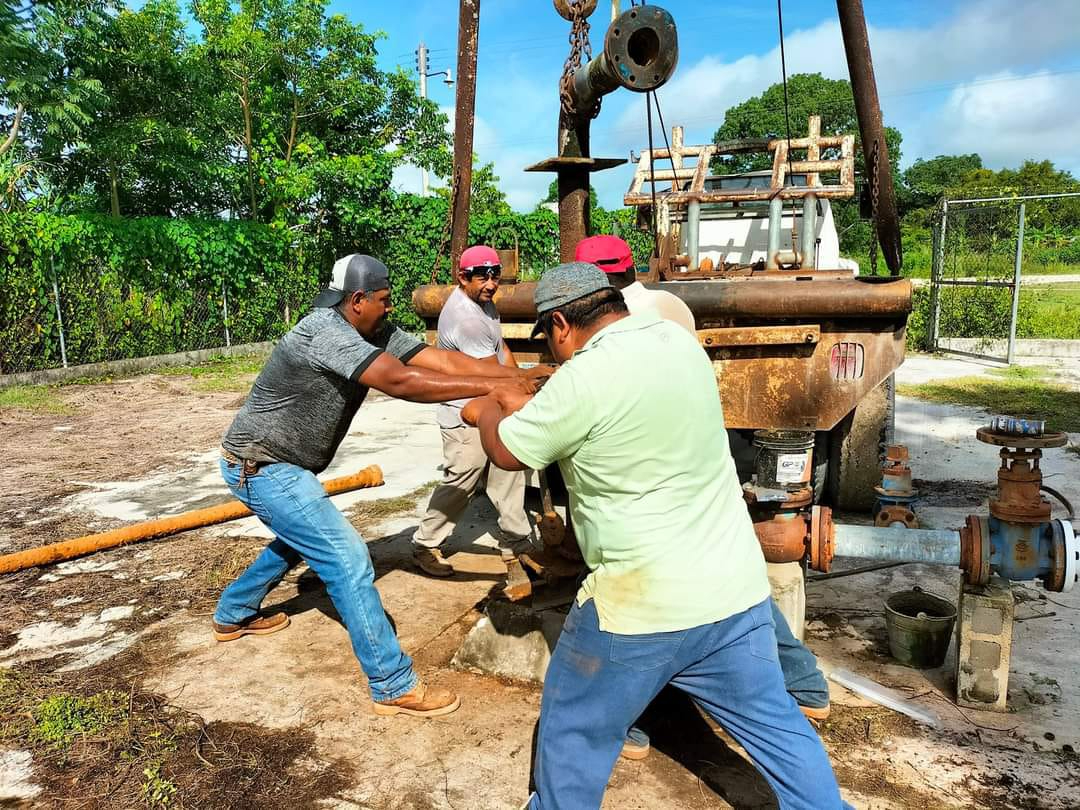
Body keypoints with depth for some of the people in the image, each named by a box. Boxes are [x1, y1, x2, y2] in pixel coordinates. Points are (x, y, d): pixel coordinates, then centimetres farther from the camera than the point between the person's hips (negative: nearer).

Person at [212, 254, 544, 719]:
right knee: (347, 558, -14)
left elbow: (440, 359, -9)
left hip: (279, 465, 10)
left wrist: (520, 376, -18)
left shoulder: (376, 333, -1)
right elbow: (400, 381, -39)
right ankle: (394, 687, -7)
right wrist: (491, 386, -39)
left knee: (300, 539, 32)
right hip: (260, 467, -10)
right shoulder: (325, 331, -28)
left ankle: (232, 616, 51)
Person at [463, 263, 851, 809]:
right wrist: (529, 408, 25)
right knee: (774, 723, 21)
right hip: (737, 590, 7)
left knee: (573, 734, 17)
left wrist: (486, 411, 16)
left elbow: (507, 452, -6)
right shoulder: (676, 339, 3)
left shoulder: (584, 377, -20)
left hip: (642, 606, -6)